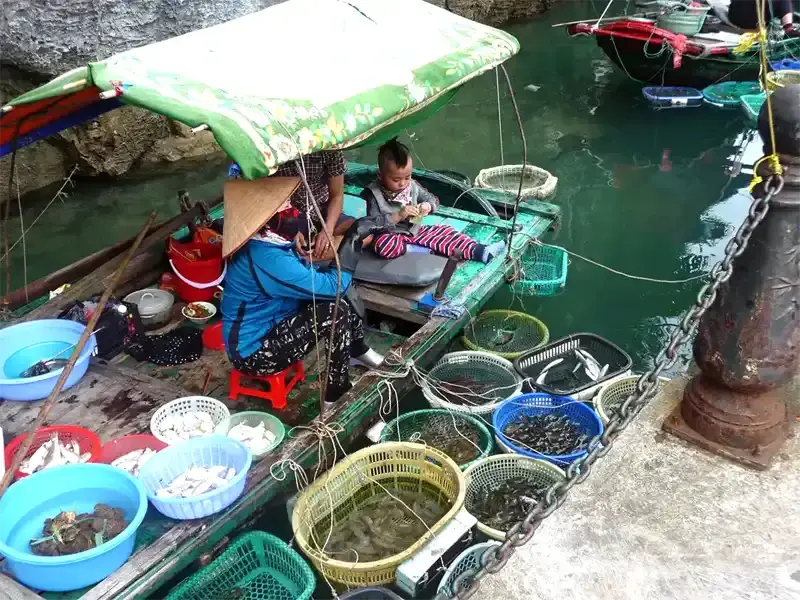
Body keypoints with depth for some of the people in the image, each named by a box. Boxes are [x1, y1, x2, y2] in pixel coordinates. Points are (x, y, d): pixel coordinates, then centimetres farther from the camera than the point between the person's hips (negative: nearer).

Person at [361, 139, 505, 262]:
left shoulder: (412, 186, -1)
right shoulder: (374, 193, -16)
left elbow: (433, 199, 9)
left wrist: (428, 206, -16)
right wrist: (398, 216, -31)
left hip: (416, 231, 6)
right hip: (393, 236, -5)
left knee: (445, 231, -7)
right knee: (381, 245, -38)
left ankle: (479, 252, -15)